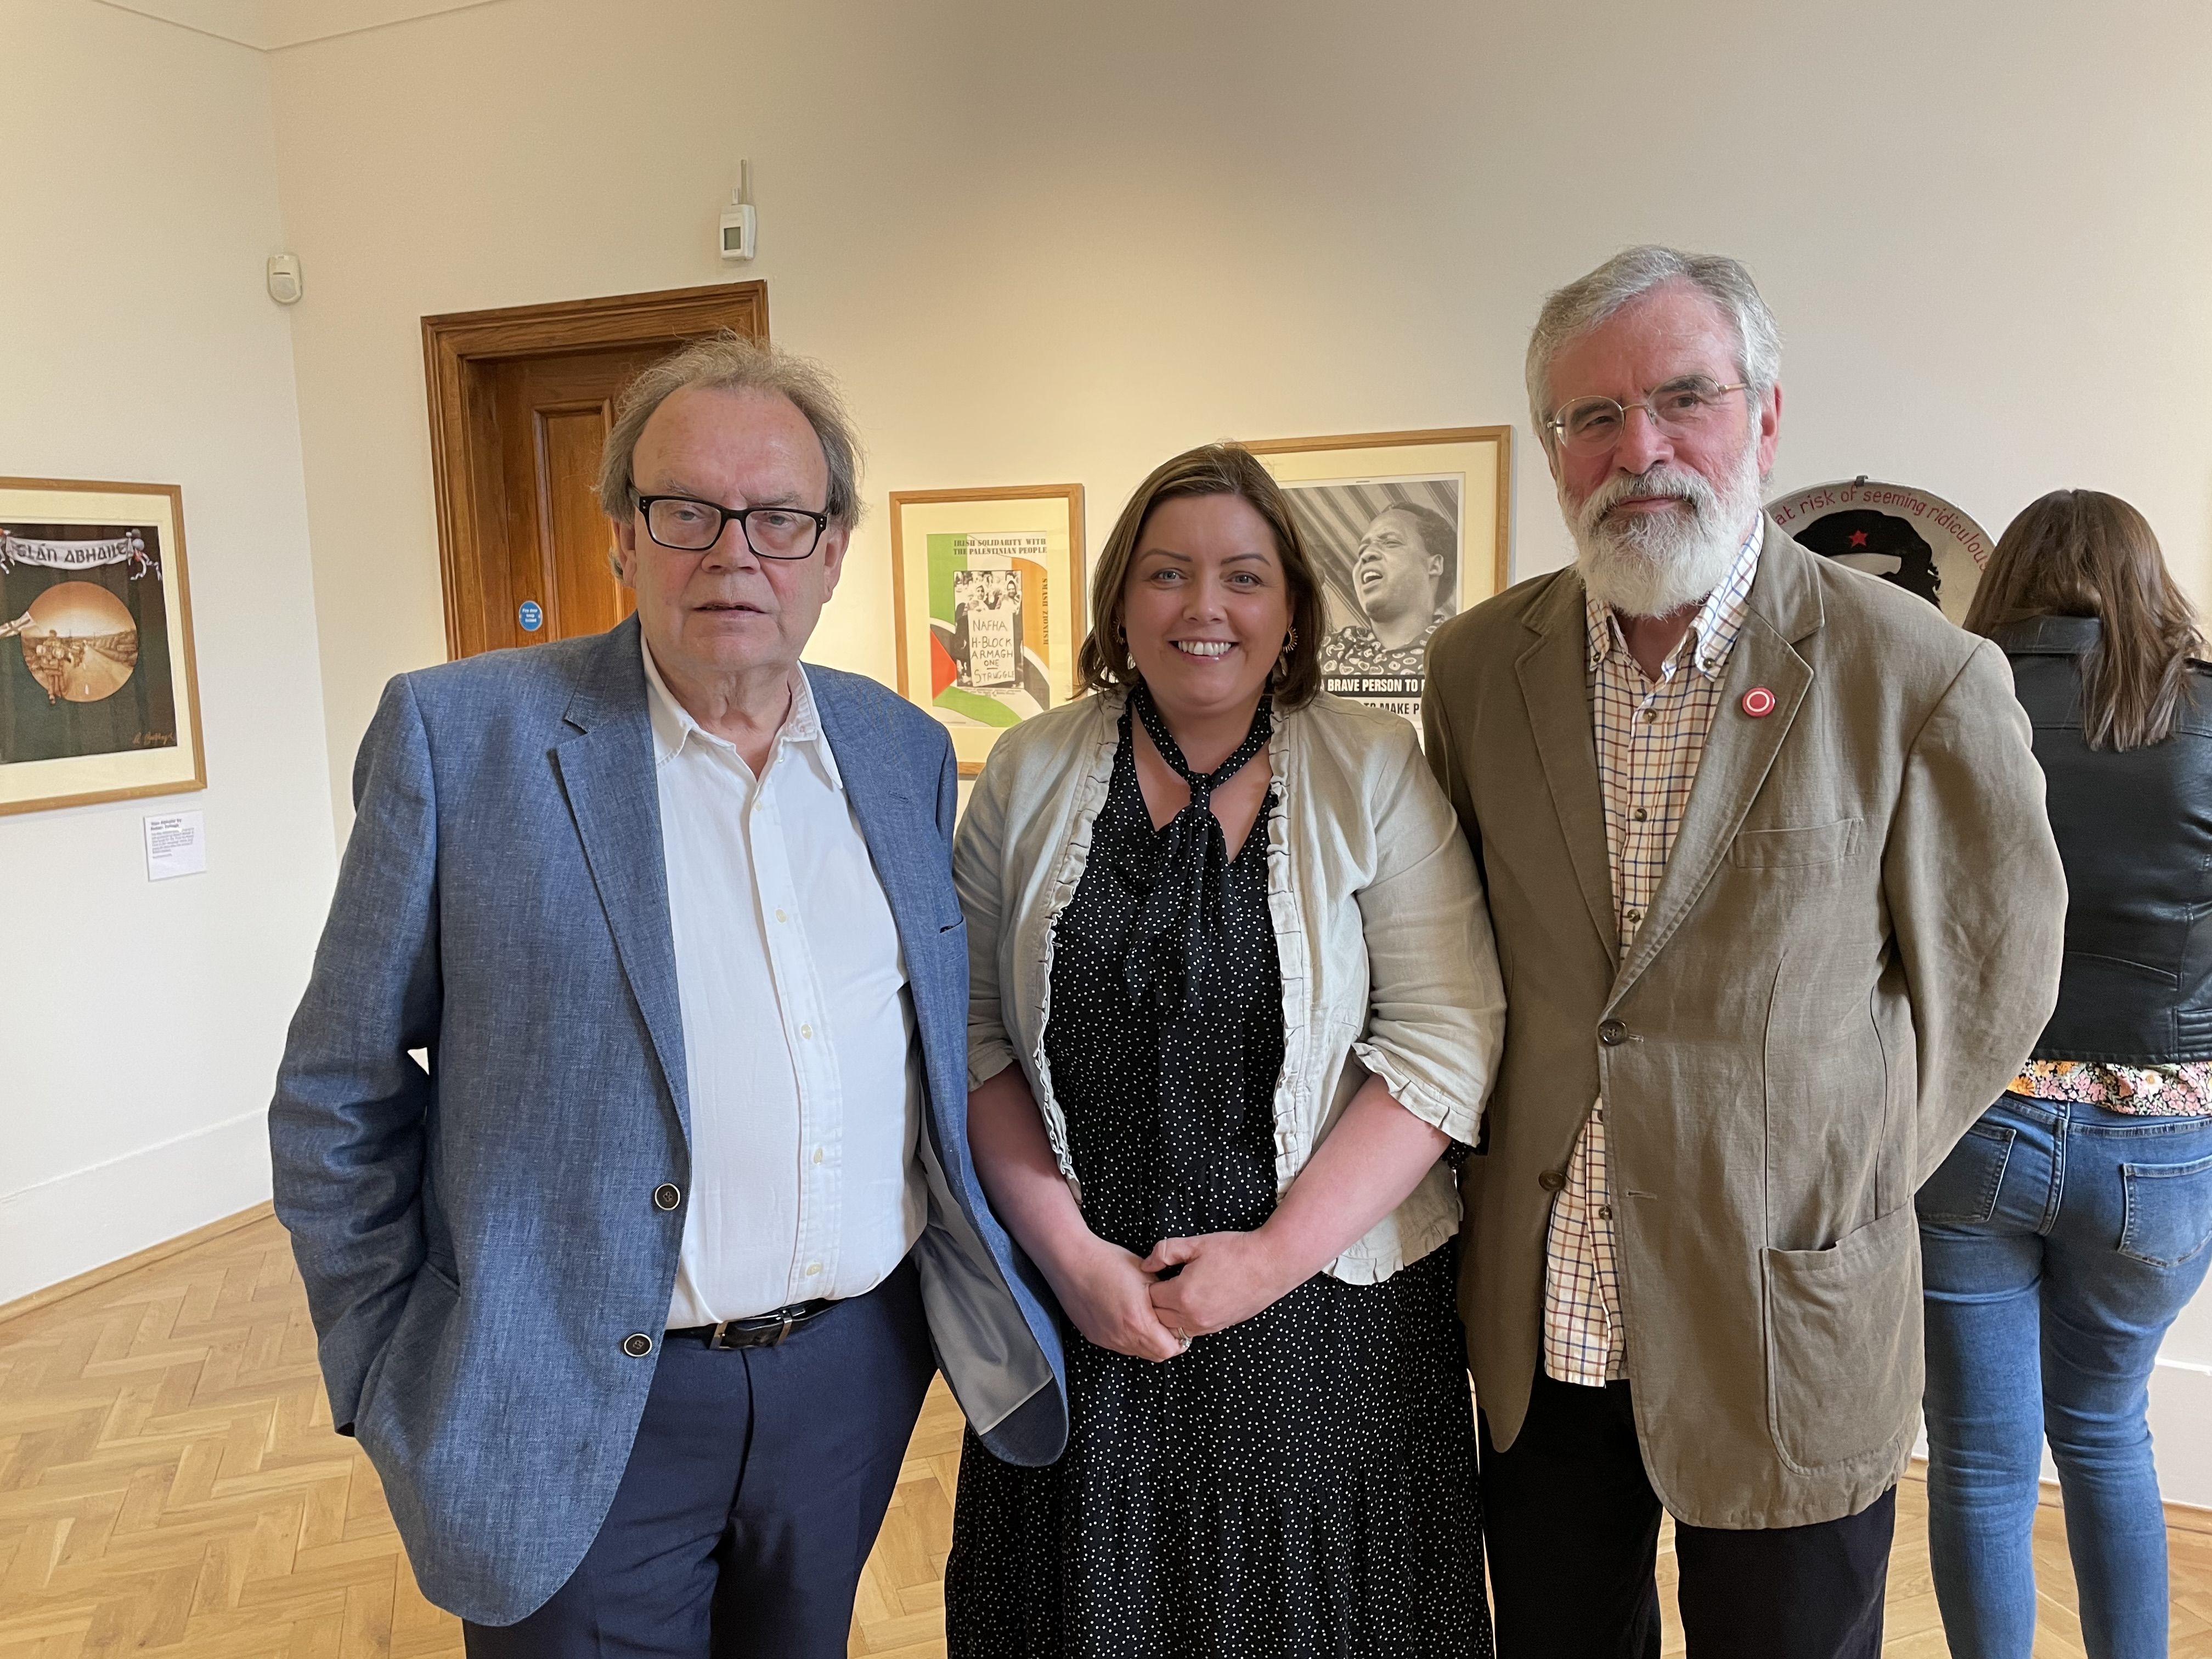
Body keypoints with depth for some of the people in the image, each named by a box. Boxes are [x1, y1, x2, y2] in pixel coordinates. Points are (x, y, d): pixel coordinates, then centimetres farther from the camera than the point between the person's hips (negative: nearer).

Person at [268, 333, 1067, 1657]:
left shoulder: (907, 750, 2)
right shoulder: (464, 737, -11)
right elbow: (339, 1101, -5)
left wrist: (973, 1285, 8)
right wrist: (398, 1387, -3)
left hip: (860, 1372, 4)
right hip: (582, 1407, -3)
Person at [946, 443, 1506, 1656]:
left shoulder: (1373, 773, -5)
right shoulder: (1031, 774, 0)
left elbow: (1443, 1037, -9)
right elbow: (976, 1034, 0)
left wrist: (1279, 1251, -15)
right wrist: (1068, 1250, -10)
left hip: (1328, 1311, -1)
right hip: (1075, 1307, 2)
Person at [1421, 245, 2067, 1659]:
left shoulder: (1923, 679, -13)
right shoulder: (1477, 665, -2)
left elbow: (1986, 983, -3)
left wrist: (1832, 1181, -2)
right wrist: (1509, 1144, 6)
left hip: (1790, 1325, -3)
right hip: (1539, 1319, 3)